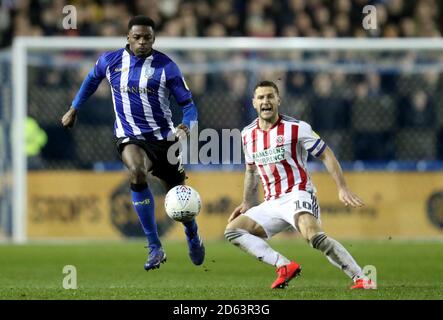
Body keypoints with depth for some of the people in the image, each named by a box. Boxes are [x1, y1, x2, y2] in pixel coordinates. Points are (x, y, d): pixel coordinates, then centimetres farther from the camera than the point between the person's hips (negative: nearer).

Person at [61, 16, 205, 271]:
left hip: (163, 137, 1)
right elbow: (92, 80, 21)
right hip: (130, 136, 0)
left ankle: (193, 238, 46)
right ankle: (155, 248, -27)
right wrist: (74, 109, 24)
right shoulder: (110, 61, -2)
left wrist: (186, 127, -25)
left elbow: (188, 104, -6)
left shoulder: (166, 67, -9)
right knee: (137, 173, -33)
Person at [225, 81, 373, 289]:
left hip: (298, 195, -7)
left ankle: (360, 278, -32)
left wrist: (342, 188, -11)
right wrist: (247, 204, 25)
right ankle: (284, 266, -15)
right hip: (271, 204, 7)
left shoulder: (296, 128, -6)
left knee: (312, 234, -35)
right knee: (232, 230, -7)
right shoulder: (247, 134, 11)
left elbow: (326, 155, -2)